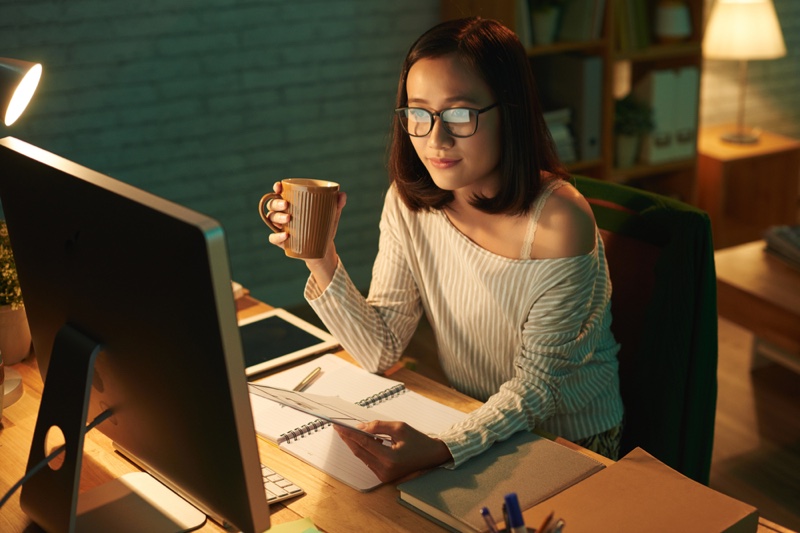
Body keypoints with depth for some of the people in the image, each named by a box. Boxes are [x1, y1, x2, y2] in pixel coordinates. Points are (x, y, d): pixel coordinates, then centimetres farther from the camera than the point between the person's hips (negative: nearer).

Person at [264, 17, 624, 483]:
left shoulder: (558, 223, -24)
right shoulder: (410, 202, -7)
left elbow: (536, 387, -18)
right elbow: (381, 351, -6)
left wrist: (443, 449, -34)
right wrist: (321, 260, -20)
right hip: (469, 420, 5)